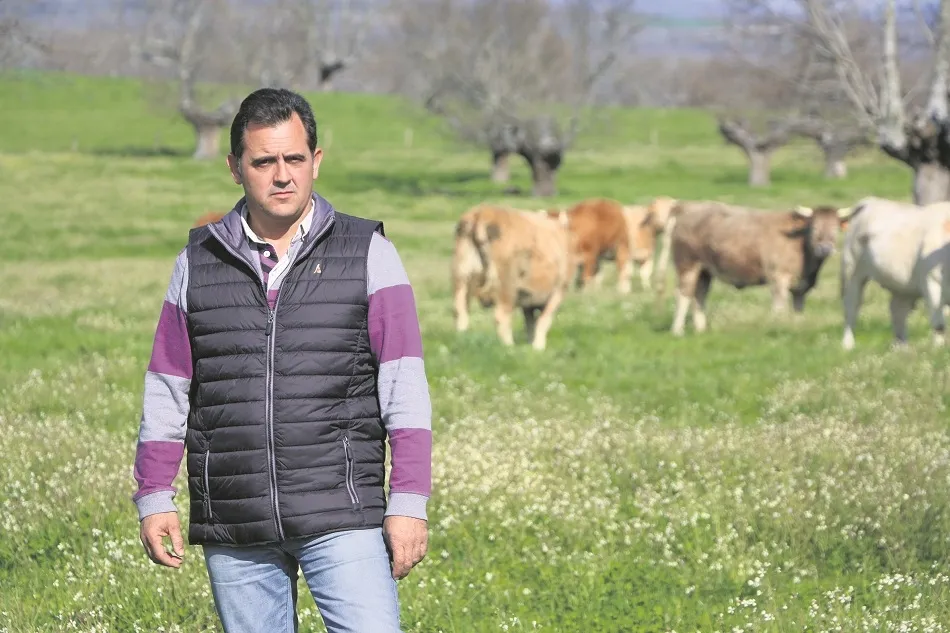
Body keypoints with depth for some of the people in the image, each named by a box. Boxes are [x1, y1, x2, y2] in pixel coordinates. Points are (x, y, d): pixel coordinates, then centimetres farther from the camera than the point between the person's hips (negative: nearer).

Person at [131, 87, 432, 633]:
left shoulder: (367, 254, 3)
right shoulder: (198, 263, 10)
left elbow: (405, 387, -1)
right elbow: (167, 391, 13)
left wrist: (409, 503, -7)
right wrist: (154, 498, 6)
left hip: (341, 518, -2)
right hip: (233, 531, 3)